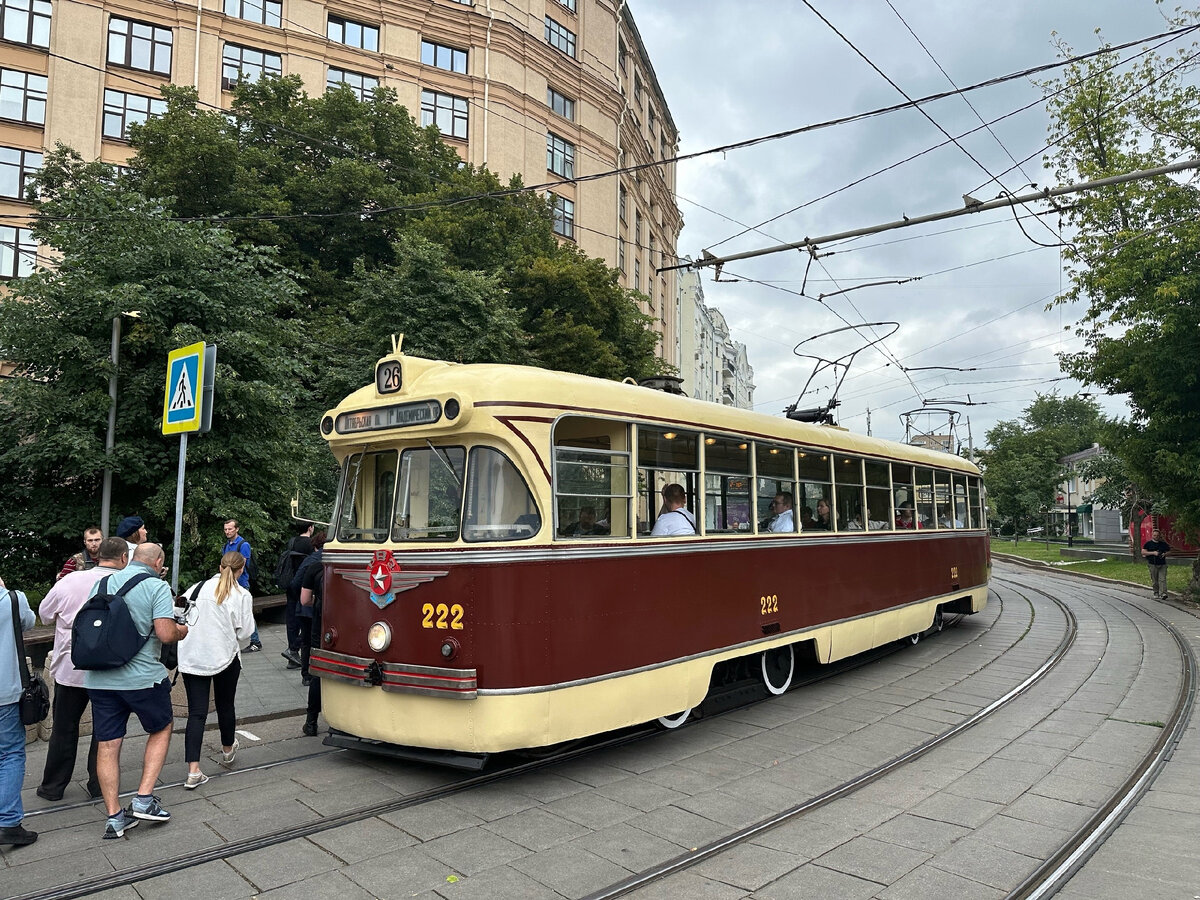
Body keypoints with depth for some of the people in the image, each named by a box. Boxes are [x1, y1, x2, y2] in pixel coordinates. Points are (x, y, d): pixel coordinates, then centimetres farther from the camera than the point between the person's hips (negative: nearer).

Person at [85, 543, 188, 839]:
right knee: (161, 729, 17)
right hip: (143, 677, -5)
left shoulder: (101, 583, 8)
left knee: (107, 745, 10)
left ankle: (114, 817, 14)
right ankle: (144, 799, 9)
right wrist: (180, 631, 2)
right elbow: (166, 634, -19)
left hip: (100, 678, 5)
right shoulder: (157, 587, -10)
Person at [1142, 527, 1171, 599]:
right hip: (1152, 564, -1)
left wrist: (1165, 554, -5)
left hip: (1162, 564, 1)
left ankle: (1163, 594, -16)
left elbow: (1169, 551, 18)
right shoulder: (1148, 543, 4)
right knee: (1154, 581, 2)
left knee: (1162, 579, -10)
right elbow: (1143, 552, -2)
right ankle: (1156, 594, 12)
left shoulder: (1164, 544, 12)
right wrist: (1153, 553, -14)